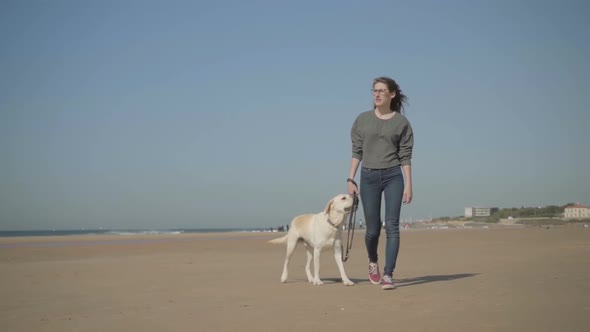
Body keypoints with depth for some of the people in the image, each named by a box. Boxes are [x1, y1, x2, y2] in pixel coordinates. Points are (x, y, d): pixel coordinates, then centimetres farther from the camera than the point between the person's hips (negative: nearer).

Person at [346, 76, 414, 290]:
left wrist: (408, 185, -5)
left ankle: (388, 275, -7)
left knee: (392, 226, -8)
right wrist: (350, 180, 0)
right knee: (372, 228, 6)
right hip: (369, 177, 1)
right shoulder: (362, 120, 6)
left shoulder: (401, 122, 2)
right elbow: (357, 152, 7)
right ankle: (373, 262, 35)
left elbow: (405, 156, 1)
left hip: (393, 176, -1)